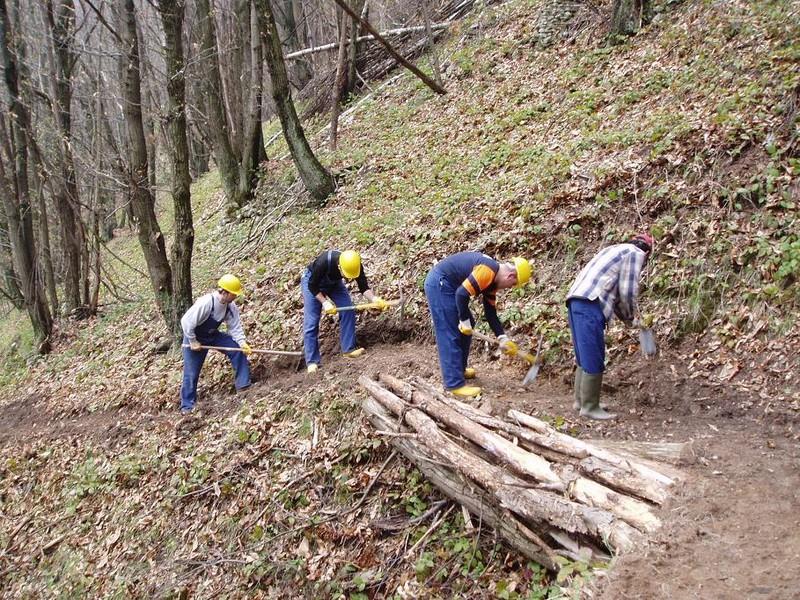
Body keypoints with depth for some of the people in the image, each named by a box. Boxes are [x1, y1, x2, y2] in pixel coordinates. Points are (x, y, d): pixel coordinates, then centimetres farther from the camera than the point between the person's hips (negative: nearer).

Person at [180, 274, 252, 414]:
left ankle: (243, 384, 0)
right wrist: (193, 342, -22)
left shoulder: (231, 306, -15)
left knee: (238, 350, -10)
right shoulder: (205, 303, -36)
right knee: (191, 372, -2)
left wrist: (242, 342, -26)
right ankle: (187, 405, 14)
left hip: (213, 335, 6)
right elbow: (186, 322, -30)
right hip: (195, 337, -5)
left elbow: (235, 327, -10)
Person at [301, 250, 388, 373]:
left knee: (348, 310, -11)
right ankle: (312, 362, -6)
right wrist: (325, 302, -34)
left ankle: (348, 349, -1)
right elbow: (312, 286, -27)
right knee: (311, 322, -10)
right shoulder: (323, 262, -41)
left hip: (334, 282, 4)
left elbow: (364, 288, -21)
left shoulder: (355, 265, -29)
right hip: (312, 282, -4)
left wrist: (374, 299, -39)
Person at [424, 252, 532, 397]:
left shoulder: (492, 280, 10)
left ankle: (460, 369, 32)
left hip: (446, 285, 11)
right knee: (450, 335, -9)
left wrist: (503, 338, 8)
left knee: (466, 328, 19)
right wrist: (465, 321, -15)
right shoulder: (488, 271, -22)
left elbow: (490, 312, 14)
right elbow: (462, 294, -27)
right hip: (439, 284, -11)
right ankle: (455, 383, -4)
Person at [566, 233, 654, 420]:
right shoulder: (636, 253, 4)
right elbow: (627, 292, -4)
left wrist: (625, 318, 30)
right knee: (594, 360, -4)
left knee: (585, 357, 16)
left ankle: (581, 400, 23)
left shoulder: (617, 250, 31)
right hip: (589, 305, -9)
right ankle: (590, 406, 1)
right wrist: (630, 317, 12)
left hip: (577, 301, 10)